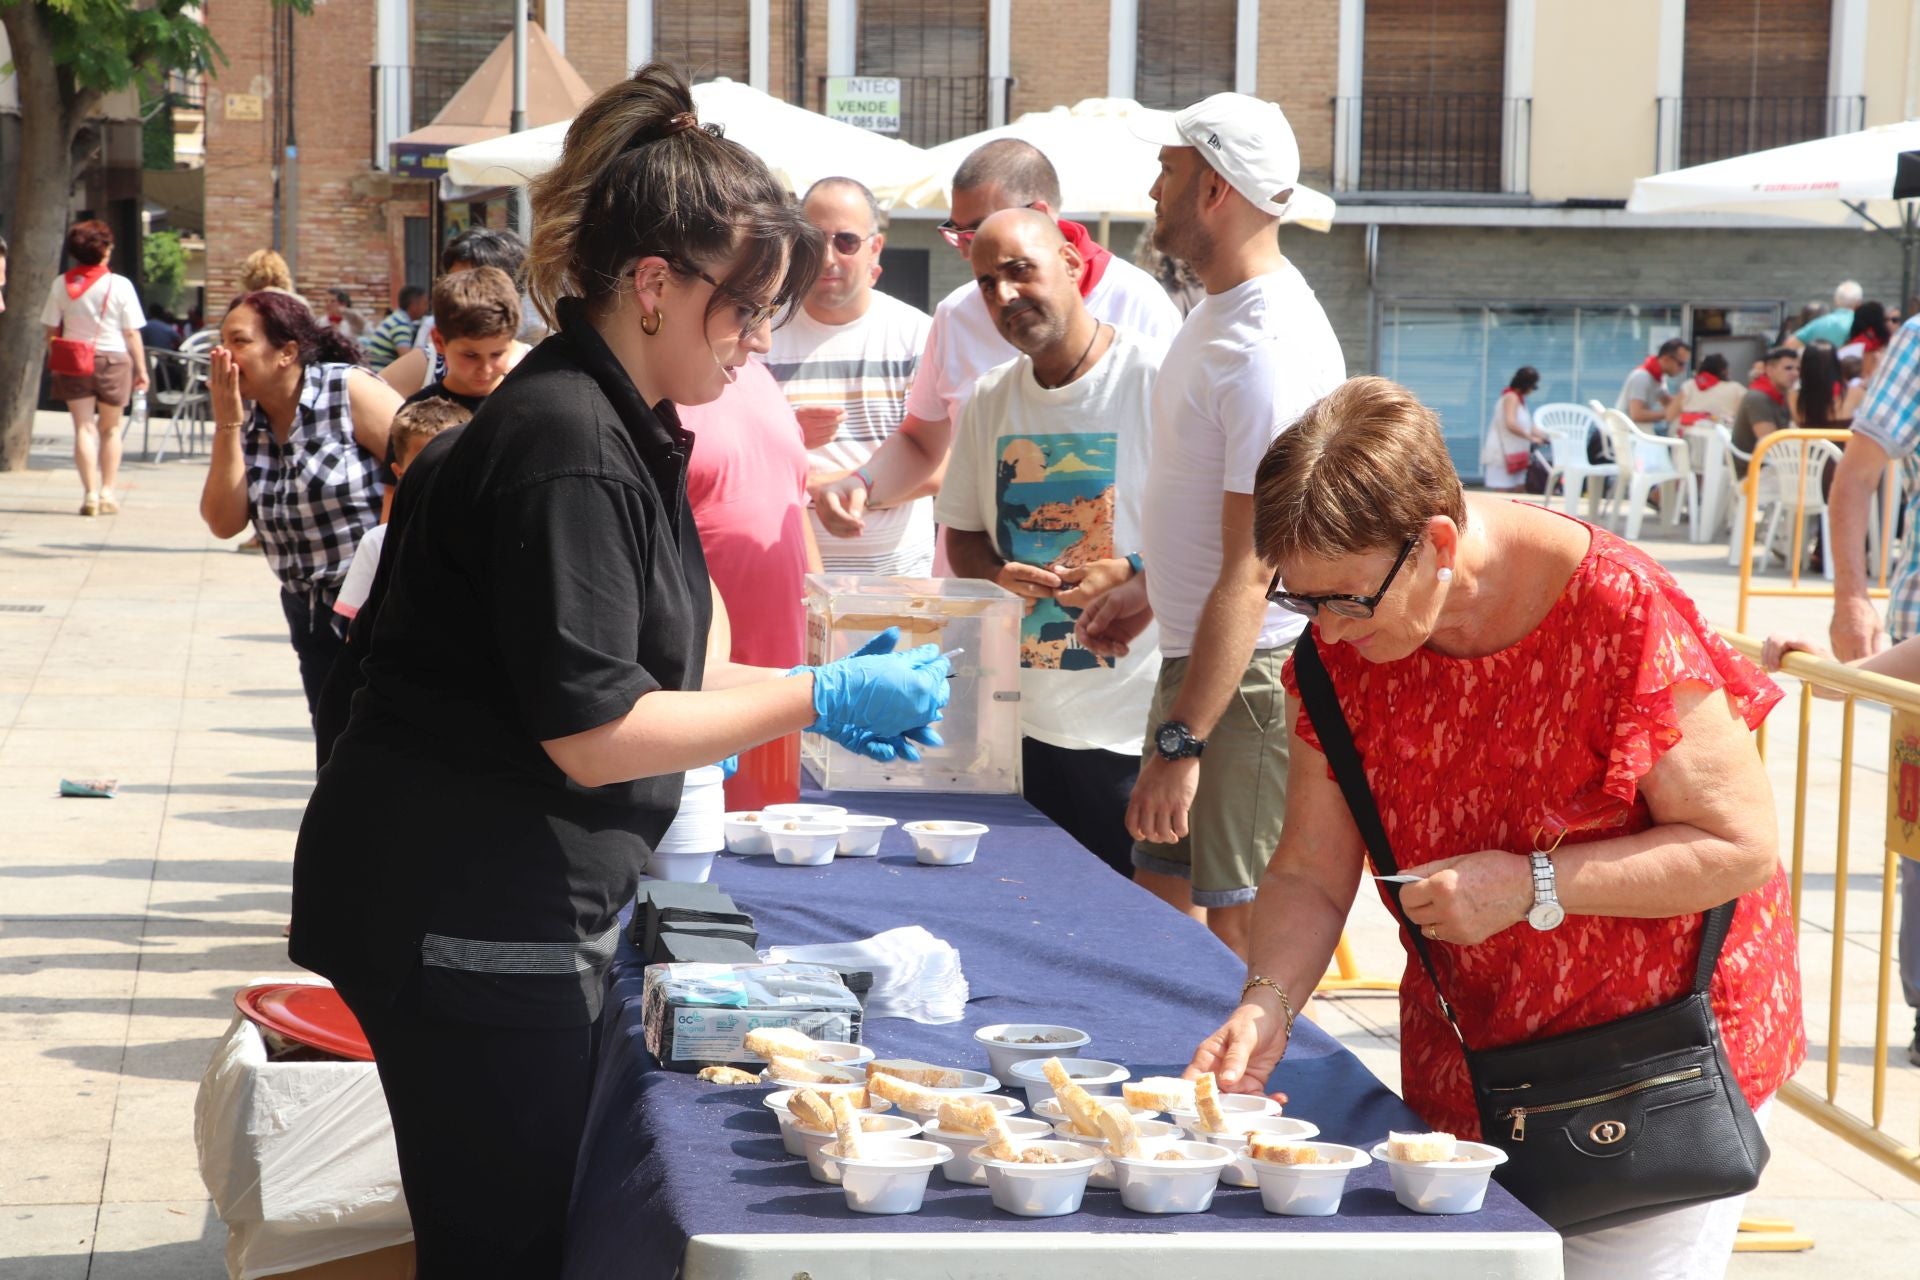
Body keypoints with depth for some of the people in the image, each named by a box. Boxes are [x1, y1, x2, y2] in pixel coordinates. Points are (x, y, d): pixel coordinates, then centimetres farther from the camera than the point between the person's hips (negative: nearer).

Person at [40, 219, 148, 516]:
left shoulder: (62, 284, -2)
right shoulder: (120, 285, -8)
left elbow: (51, 331, 1)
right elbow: (132, 334, -6)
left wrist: (56, 364, 13)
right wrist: (141, 369, 2)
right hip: (113, 359, -1)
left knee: (83, 427, 2)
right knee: (110, 428, 14)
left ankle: (90, 493, -6)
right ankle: (108, 492, 14)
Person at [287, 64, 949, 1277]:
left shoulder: (620, 428, 13)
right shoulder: (567, 448, -20)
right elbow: (592, 733, -21)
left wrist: (819, 690, 8)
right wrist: (818, 699, -15)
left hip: (513, 908, 10)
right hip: (466, 915, -10)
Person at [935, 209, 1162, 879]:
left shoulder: (1158, 379, -8)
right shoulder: (989, 400, 11)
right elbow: (961, 538, 19)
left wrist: (1133, 575, -21)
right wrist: (1001, 573, -3)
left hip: (1137, 729, -5)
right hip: (1030, 723, 6)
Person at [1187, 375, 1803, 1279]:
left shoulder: (1620, 614, -24)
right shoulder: (1338, 649, -7)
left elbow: (1742, 847, -20)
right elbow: (1309, 875, -2)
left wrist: (1531, 887, -26)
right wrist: (1267, 1000, -20)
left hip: (1653, 1067, -5)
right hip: (1466, 1062, 5)